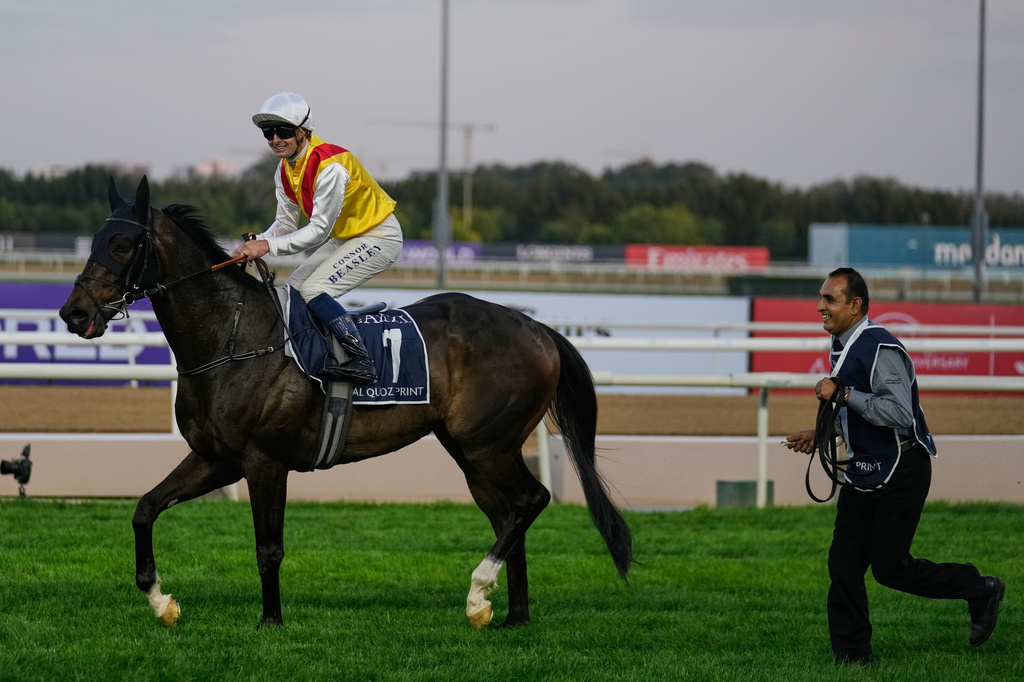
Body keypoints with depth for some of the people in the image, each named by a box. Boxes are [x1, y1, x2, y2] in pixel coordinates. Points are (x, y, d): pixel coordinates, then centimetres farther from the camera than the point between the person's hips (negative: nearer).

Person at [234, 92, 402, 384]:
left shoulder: (330, 167, -29)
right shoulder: (285, 172, -1)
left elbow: (319, 230, -30)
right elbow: (285, 224, 5)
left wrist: (268, 246, -34)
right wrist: (255, 244, -16)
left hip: (379, 237, -10)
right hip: (343, 238, 10)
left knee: (313, 290, -24)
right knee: (292, 290, 5)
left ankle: (362, 362, -26)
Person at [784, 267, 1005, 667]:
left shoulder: (881, 349, -21)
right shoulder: (842, 347, 10)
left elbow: (900, 414, -29)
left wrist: (843, 394, -27)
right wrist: (821, 434, 10)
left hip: (901, 471, -9)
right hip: (865, 469, 9)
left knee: (889, 567, -4)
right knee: (844, 563, 3)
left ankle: (981, 592, 16)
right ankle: (853, 657, 9)